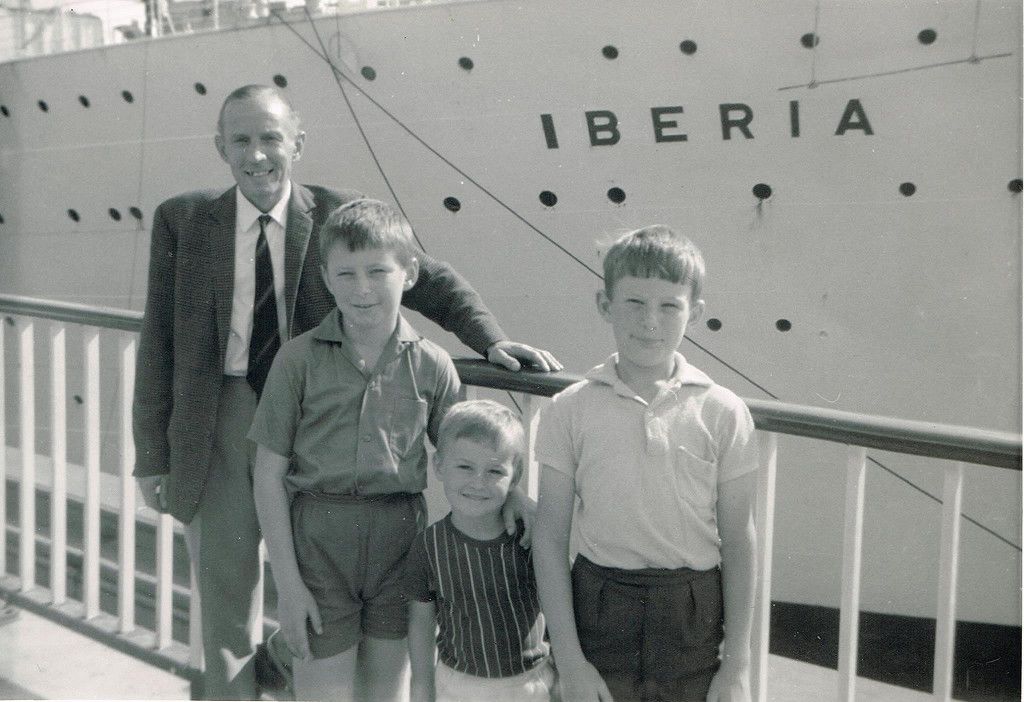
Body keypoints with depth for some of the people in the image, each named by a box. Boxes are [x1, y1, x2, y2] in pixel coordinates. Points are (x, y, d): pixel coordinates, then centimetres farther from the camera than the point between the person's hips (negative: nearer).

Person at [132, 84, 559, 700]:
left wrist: (491, 339, -17)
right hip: (217, 428, 1)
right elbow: (159, 343, 1)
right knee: (227, 607, 15)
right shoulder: (182, 221, -1)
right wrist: (152, 456, 0)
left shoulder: (339, 215, -4)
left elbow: (430, 280, -1)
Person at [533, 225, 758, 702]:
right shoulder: (571, 410, -5)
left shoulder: (721, 412, -5)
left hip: (693, 614, 0)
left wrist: (738, 663, 0)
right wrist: (569, 660, -5)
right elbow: (550, 538, -3)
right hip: (599, 608, 0)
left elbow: (738, 541, -1)